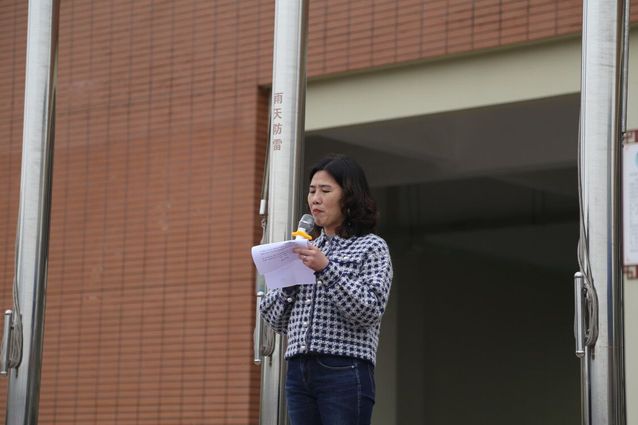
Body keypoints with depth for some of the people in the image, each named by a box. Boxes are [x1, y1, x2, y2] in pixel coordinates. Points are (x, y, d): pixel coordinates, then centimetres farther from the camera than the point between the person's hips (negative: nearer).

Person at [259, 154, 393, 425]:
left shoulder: (372, 247, 4)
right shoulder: (308, 249, 19)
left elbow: (370, 310, -11)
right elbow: (274, 319, 17)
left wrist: (326, 270, -15)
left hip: (345, 372, -6)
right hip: (299, 372, 6)